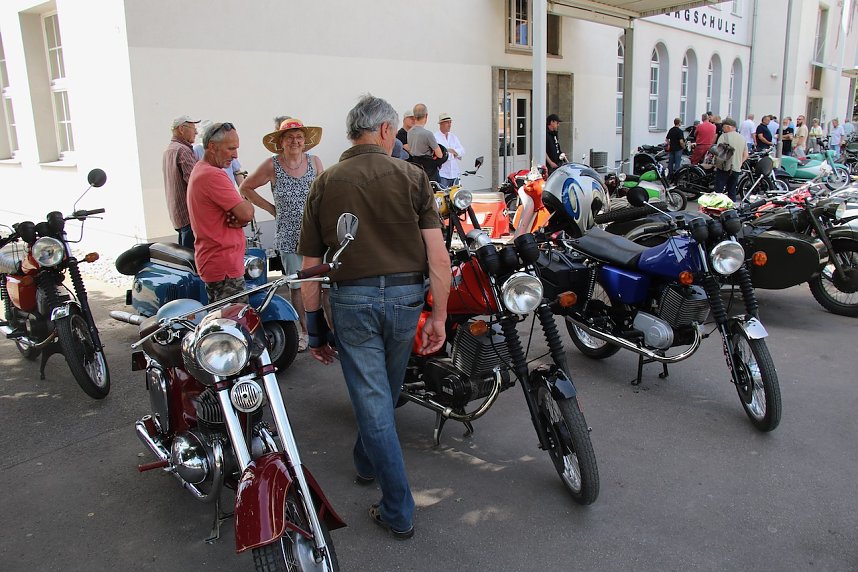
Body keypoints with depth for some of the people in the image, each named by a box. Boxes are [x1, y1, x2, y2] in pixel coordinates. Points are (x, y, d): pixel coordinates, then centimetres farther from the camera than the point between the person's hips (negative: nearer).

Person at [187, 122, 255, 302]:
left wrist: (239, 219, -9)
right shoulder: (213, 175, -18)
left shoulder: (199, 170, 17)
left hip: (210, 261, 11)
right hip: (224, 267, -11)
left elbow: (241, 213, 14)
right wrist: (247, 205, 0)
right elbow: (246, 213, -23)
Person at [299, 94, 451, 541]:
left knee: (372, 401, 6)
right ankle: (367, 462, 48)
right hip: (404, 296, 1)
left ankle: (398, 511, 12)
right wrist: (439, 316, -3)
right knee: (386, 393, 23)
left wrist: (314, 327, 9)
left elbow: (310, 266, 1)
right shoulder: (411, 176, -2)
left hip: (351, 299, -1)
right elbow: (438, 255, -9)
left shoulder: (325, 183, 1)